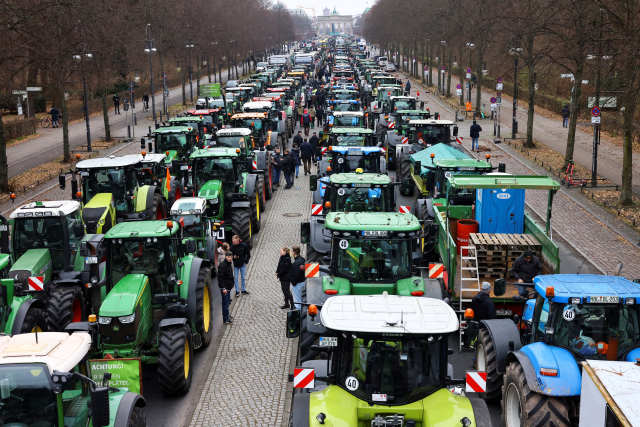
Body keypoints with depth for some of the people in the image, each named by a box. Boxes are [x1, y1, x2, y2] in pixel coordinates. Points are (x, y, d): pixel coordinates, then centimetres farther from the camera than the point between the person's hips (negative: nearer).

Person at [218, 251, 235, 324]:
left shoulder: (229, 264, 9)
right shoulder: (222, 265, -20)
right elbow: (220, 278, -22)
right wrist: (223, 288, -23)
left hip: (228, 287, 10)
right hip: (224, 288, -10)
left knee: (227, 302, 19)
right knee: (225, 303, -3)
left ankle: (226, 316, 31)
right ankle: (226, 319, 3)